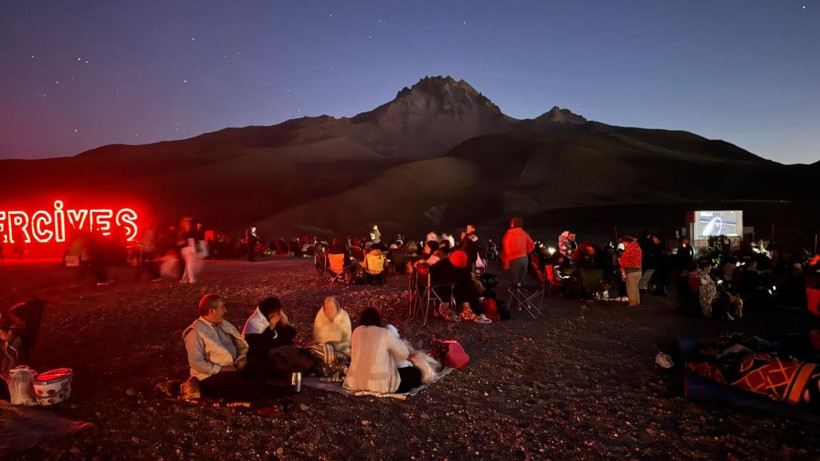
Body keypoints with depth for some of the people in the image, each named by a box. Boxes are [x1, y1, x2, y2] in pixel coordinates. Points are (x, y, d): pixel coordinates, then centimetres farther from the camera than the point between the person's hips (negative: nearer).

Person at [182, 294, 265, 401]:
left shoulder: (224, 324, 13)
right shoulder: (195, 332, -11)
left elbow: (240, 343, 17)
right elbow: (196, 363, -17)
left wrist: (242, 358, -3)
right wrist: (221, 369, -17)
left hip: (233, 368, 8)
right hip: (210, 376, -8)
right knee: (253, 388, -27)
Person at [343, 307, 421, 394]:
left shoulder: (357, 331, 4)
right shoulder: (385, 333, -7)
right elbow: (404, 353, 3)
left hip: (355, 382, 4)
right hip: (379, 383, -3)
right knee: (415, 373, 14)